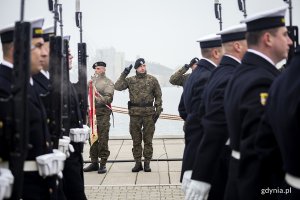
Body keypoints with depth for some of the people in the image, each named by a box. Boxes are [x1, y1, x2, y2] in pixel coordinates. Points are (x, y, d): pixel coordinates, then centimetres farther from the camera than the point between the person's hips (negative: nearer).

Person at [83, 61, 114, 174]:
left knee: (103, 139, -6)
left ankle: (103, 164, -3)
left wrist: (100, 98, -26)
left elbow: (109, 98, -9)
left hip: (103, 113, -5)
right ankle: (94, 162, 14)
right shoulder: (91, 81, 18)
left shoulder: (108, 82, 1)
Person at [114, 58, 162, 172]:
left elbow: (158, 96, 6)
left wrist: (158, 110, -1)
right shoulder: (130, 80, 6)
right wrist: (124, 74, -8)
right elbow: (117, 87, -7)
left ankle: (147, 163, 10)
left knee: (148, 139, 3)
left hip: (149, 113, -1)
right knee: (136, 140, 6)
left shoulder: (152, 80, 5)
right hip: (135, 113, 1)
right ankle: (138, 163, 14)